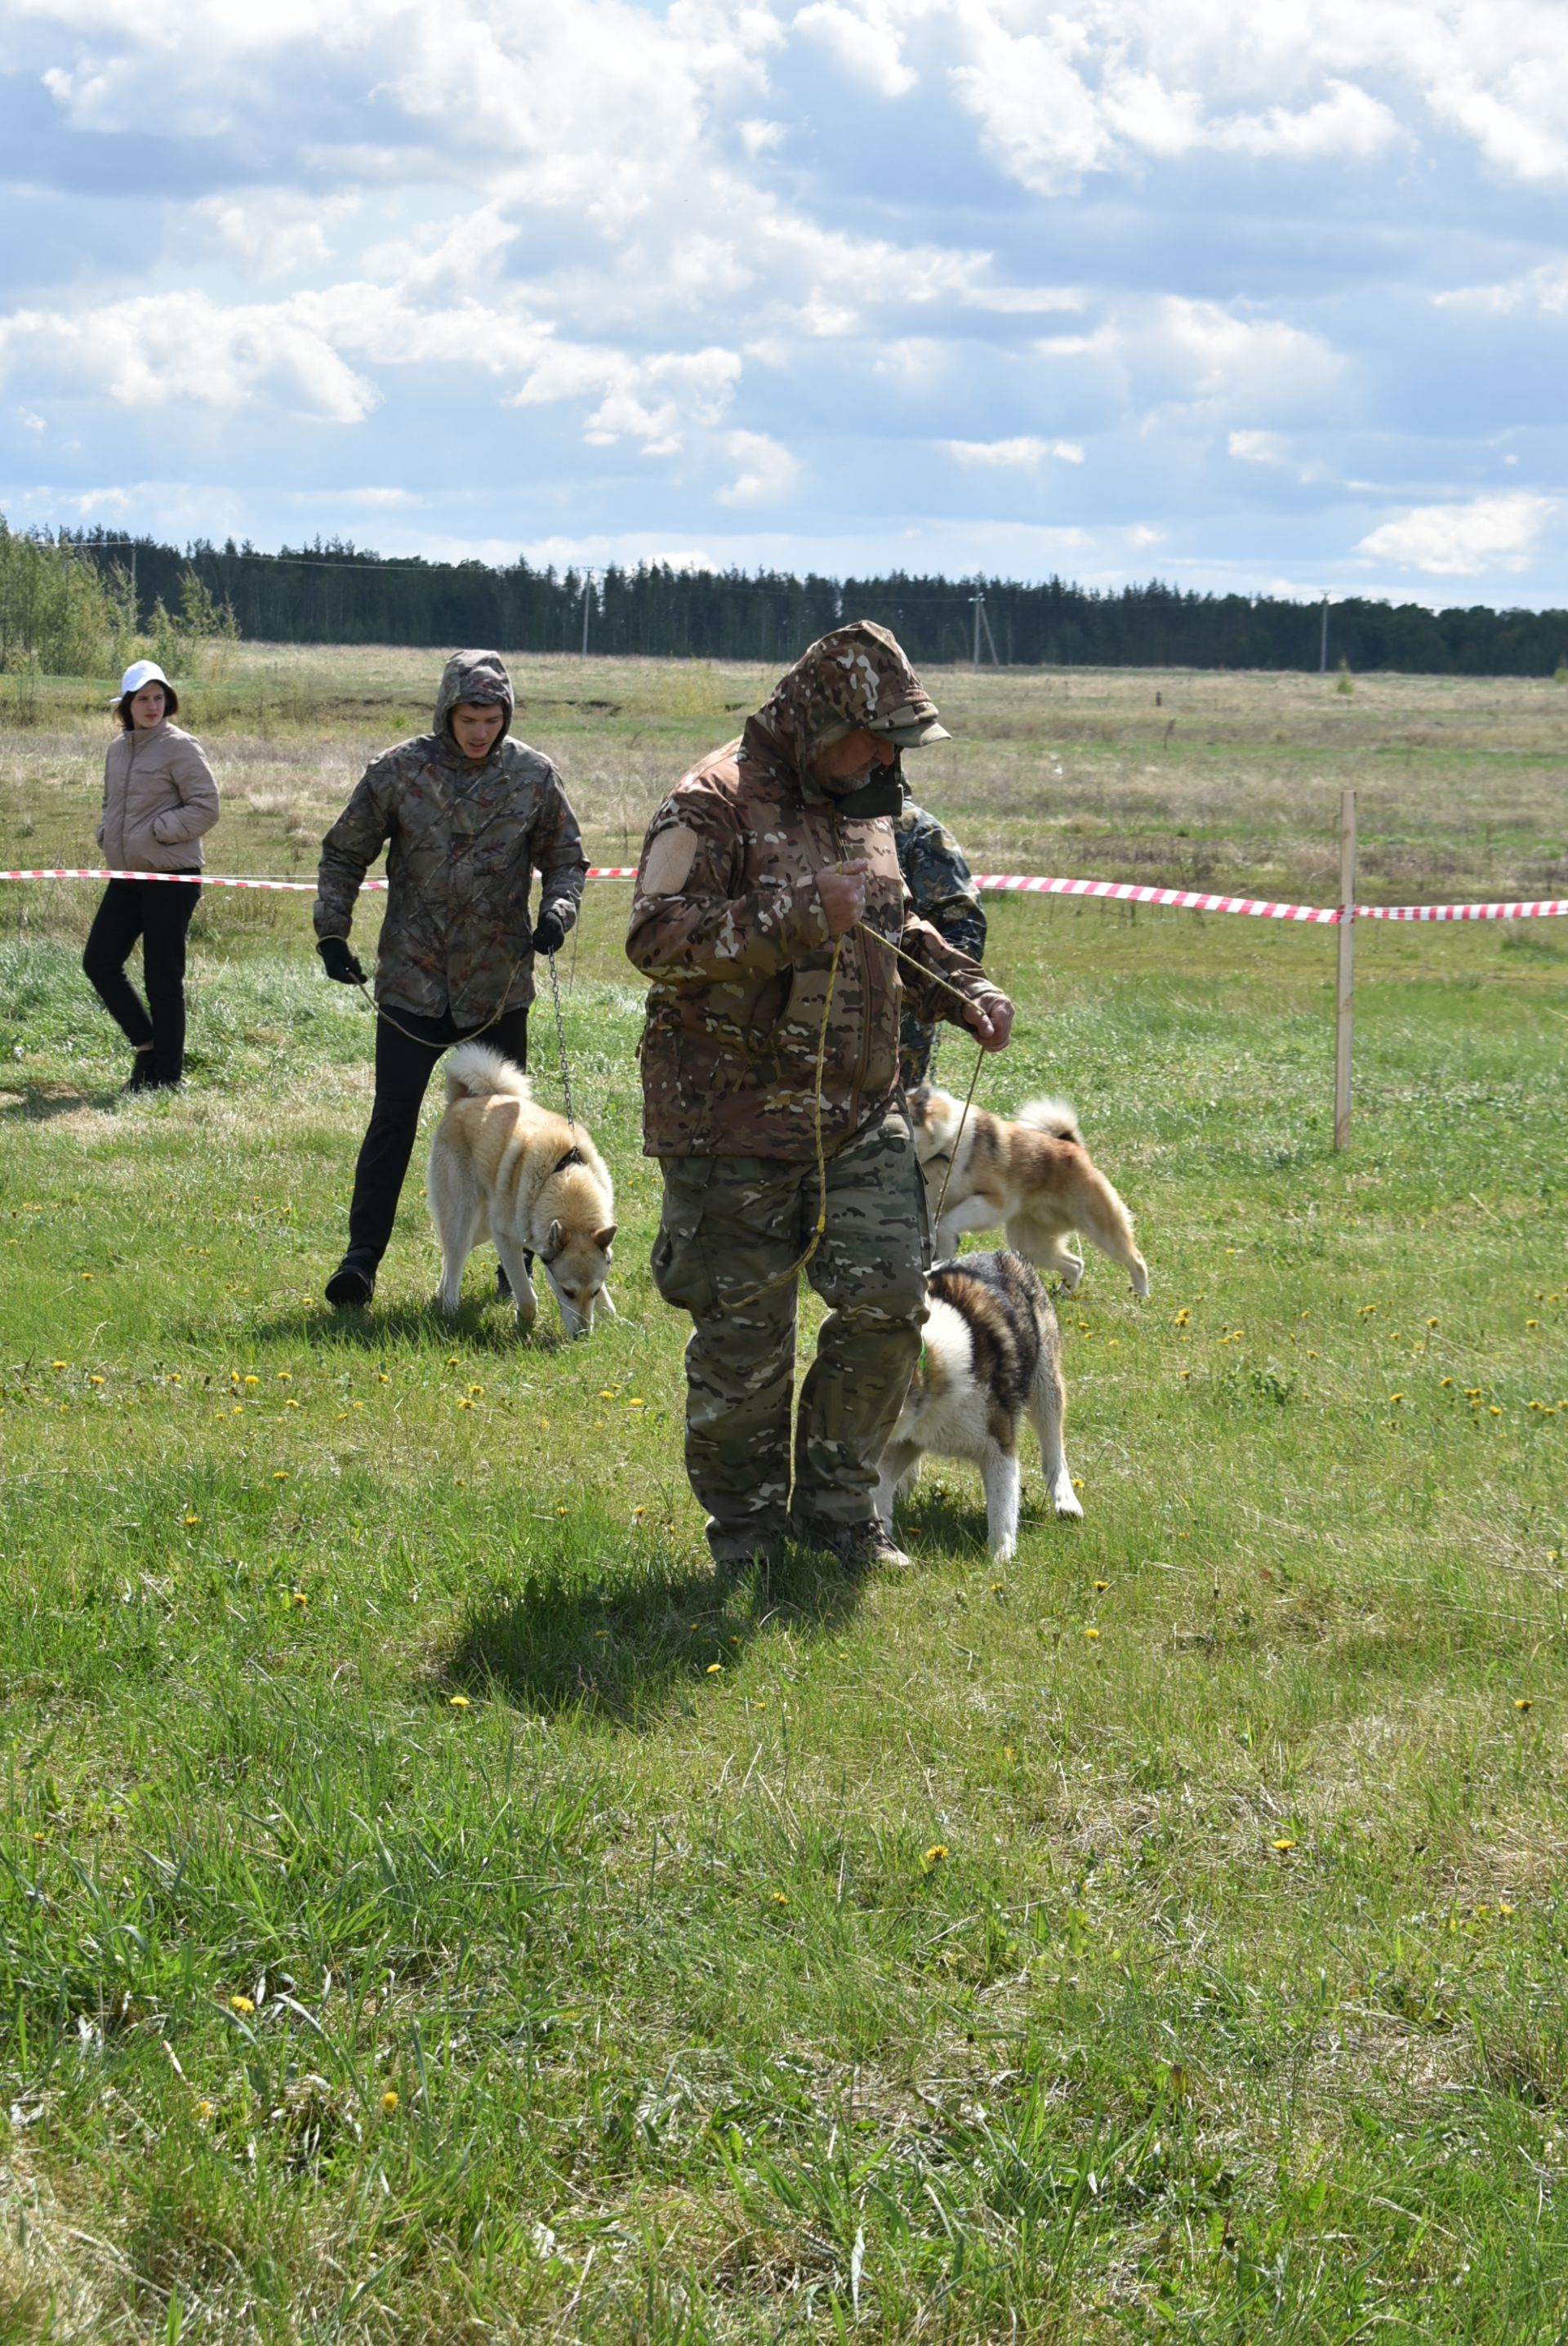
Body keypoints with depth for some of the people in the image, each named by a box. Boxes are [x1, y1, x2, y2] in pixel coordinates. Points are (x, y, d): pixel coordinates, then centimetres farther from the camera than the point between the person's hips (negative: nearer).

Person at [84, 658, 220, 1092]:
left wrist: (154, 832, -15)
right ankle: (145, 1043, 21)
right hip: (126, 876, 7)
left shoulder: (180, 747, -9)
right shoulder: (118, 748, 12)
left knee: (163, 977, -2)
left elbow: (205, 808, -13)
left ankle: (167, 1074, 7)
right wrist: (107, 836, 7)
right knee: (99, 962, 3)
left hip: (172, 876, -7)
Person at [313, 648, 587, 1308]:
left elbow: (565, 857, 10)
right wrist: (331, 932, -2)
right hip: (412, 981, -2)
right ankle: (362, 1257, -4)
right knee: (393, 1118, -7)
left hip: (499, 984, 2)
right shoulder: (398, 771, -5)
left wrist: (558, 911, -10)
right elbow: (344, 853, 6)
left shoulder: (534, 776, -1)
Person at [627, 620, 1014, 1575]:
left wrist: (967, 987, 14)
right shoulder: (718, 804, -13)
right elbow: (658, 937, -25)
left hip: (860, 1115, 7)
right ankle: (747, 1529, 17)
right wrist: (798, 915, -30)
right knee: (745, 1337, 1)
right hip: (737, 1122, -7)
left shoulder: (865, 806, 14)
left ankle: (836, 1503, 16)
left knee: (891, 1298, 0)